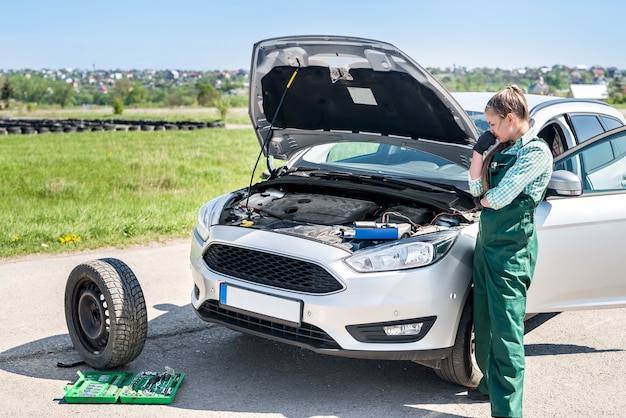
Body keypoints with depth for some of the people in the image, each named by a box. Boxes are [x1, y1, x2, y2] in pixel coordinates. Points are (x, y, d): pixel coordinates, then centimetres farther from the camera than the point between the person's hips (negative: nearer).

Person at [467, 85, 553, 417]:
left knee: (506, 329, -6)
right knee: (483, 321, 18)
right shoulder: (503, 149, 12)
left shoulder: (535, 151, -14)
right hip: (487, 241, 9)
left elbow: (501, 197, -20)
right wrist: (480, 149, 0)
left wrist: (485, 200, 1)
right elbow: (476, 188, 8)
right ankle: (491, 383, 36)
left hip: (511, 247, -9)